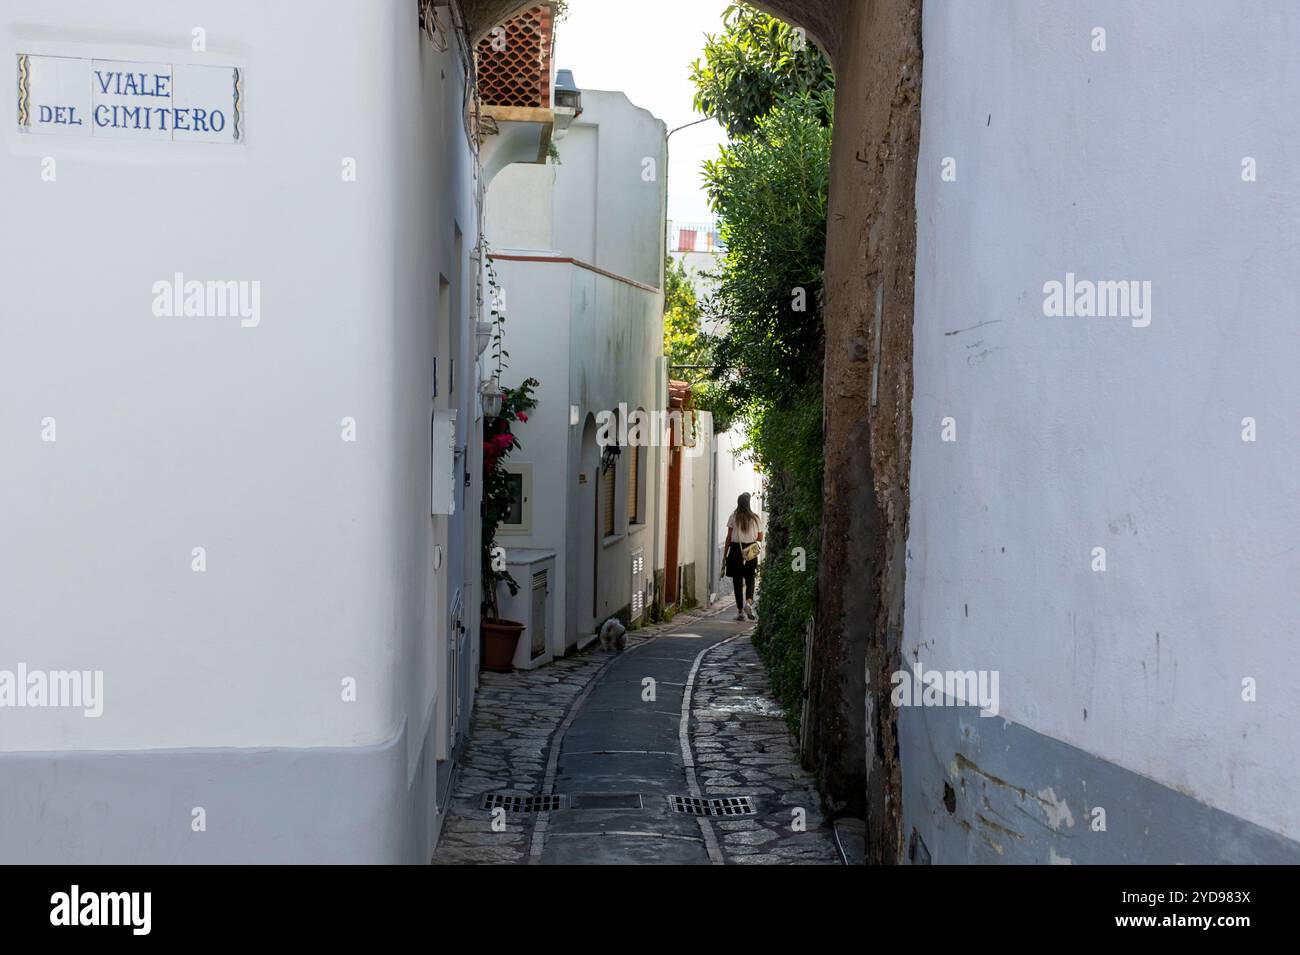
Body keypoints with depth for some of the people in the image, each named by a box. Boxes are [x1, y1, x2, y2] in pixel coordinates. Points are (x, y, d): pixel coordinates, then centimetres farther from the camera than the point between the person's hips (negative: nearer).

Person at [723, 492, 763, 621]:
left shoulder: (733, 517, -3)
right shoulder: (755, 518, 2)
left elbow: (729, 537, -3)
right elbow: (760, 538, 7)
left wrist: (725, 554, 2)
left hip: (736, 550, -1)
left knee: (738, 582, 4)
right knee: (750, 580, 14)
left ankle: (740, 611, 4)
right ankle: (749, 601, -11)